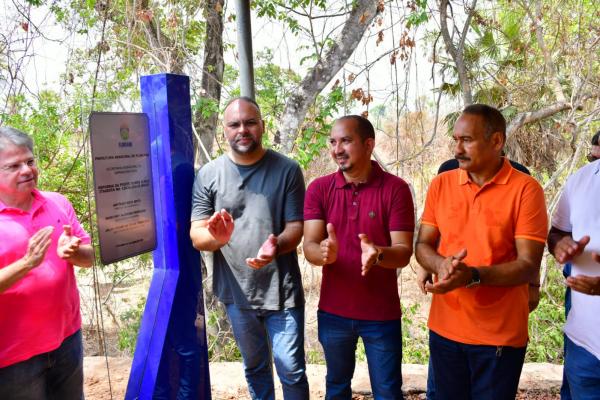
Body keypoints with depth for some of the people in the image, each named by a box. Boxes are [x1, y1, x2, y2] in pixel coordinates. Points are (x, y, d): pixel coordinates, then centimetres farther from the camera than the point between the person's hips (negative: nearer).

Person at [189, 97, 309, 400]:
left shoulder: (287, 170, -7)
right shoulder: (208, 175, -4)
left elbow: (296, 226, -8)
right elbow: (197, 236, -6)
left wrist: (276, 246, -30)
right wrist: (217, 237, -30)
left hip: (282, 291, -2)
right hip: (237, 293, 2)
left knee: (292, 370, 7)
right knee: (254, 368, 22)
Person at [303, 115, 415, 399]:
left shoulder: (396, 189, -11)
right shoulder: (318, 189, -5)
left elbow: (404, 252, -15)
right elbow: (309, 247, -11)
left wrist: (378, 254, -36)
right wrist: (324, 253, -34)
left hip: (382, 313, -2)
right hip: (332, 311, 2)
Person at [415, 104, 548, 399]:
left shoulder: (526, 189, -11)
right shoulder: (440, 184, 1)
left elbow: (528, 266, -14)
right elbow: (422, 246, 3)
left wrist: (472, 275, -29)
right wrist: (441, 264, -19)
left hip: (501, 335, -3)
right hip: (444, 328, 4)